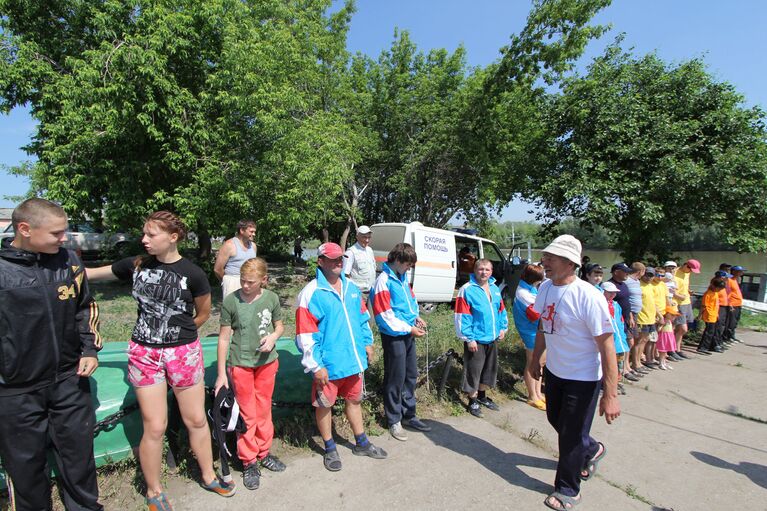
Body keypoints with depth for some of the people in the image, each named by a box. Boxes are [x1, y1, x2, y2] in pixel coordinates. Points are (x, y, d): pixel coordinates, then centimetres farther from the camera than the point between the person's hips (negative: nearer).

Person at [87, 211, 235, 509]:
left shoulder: (192, 274, -11)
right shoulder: (136, 265, -3)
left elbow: (203, 314, 1)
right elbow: (90, 274, 6)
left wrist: (177, 333, 4)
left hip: (183, 352, -1)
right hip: (144, 353, 1)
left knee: (196, 420, 12)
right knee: (154, 427, 8)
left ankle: (208, 476, 35)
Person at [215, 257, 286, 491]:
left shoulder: (271, 298, -7)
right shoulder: (231, 301, -13)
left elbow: (279, 325, 8)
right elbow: (224, 337, -7)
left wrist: (273, 336, -15)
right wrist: (221, 373, -6)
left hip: (267, 362, 3)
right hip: (241, 364, -2)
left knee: (264, 410, 16)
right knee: (247, 415, 8)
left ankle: (264, 453, 36)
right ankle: (249, 462, 26)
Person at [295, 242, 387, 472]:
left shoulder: (352, 288, 5)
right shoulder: (311, 294, -16)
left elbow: (362, 317, 17)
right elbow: (305, 335, -17)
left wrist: (367, 343, 13)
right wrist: (316, 366, -17)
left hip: (354, 360, 6)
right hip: (328, 365, -6)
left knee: (354, 400, 22)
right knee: (324, 405, 12)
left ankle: (361, 443, 41)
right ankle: (330, 449, 35)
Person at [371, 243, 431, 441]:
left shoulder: (402, 277, 7)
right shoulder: (383, 282, -18)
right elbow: (385, 317, -20)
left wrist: (416, 317, 3)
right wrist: (409, 329, -17)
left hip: (408, 334, 8)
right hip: (394, 336, -8)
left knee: (411, 375, 16)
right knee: (396, 379, 4)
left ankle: (408, 415, 32)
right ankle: (394, 421, 21)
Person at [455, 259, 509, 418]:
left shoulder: (495, 289, 8)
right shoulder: (467, 290, -15)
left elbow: (501, 309, 20)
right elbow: (462, 317, -17)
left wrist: (503, 327, 10)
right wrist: (469, 338, -18)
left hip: (492, 339, 7)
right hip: (476, 340, -7)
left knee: (490, 369, 19)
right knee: (474, 371, 3)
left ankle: (482, 396, 38)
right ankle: (473, 402, 20)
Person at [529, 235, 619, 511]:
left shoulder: (588, 297, -28)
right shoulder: (545, 287, -5)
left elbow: (607, 345, -25)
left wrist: (610, 395, -24)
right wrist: (535, 359, 17)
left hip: (583, 377, -7)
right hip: (554, 370, 7)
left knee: (571, 436, 7)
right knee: (555, 419, 25)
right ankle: (591, 450, 54)